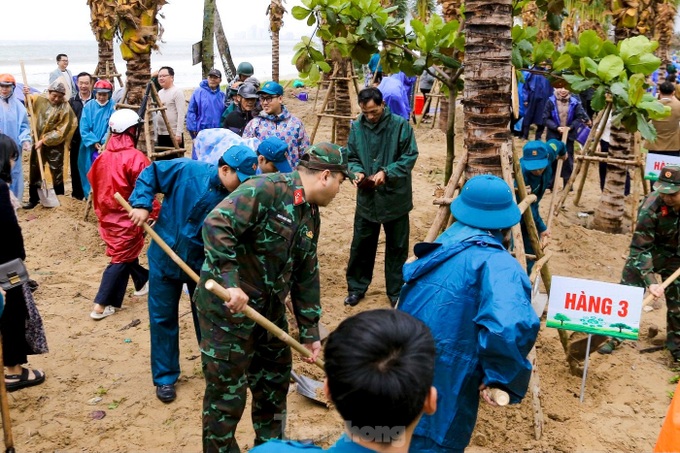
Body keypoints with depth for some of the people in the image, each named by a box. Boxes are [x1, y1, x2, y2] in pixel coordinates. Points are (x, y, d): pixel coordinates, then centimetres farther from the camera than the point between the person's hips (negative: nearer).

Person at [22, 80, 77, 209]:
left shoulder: (65, 108, -17)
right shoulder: (39, 99, -2)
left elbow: (61, 131, -18)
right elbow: (29, 103, 23)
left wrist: (44, 140, -19)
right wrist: (26, 95, 1)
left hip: (55, 145, -5)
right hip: (38, 142, 5)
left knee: (57, 172, 4)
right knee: (34, 171, 12)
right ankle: (33, 199, 24)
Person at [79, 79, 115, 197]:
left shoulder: (113, 107, -3)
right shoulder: (88, 106, 3)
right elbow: (84, 128, 0)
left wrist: (105, 143, -19)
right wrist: (94, 142, -10)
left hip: (106, 146, -2)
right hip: (89, 147, 2)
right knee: (90, 171, 7)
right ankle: (90, 194, 21)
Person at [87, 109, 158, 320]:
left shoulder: (103, 156, 4)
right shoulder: (136, 157, -19)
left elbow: (95, 186, 12)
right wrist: (154, 214, -11)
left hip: (108, 216, 8)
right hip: (127, 217, -8)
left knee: (126, 251, 23)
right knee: (122, 258, 0)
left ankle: (142, 282, 42)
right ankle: (101, 305, 0)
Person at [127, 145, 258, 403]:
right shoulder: (186, 170, -19)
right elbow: (150, 174, -5)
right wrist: (141, 203, -17)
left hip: (203, 265, 1)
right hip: (164, 259, -1)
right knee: (163, 319, 9)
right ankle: (164, 377, 26)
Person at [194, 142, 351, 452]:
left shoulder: (311, 215, 9)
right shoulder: (266, 190, -19)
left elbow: (306, 276, 13)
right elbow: (216, 225, -29)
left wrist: (310, 331, 14)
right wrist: (230, 282, -33)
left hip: (269, 309, 9)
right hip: (228, 306, -9)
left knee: (275, 381, 21)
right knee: (227, 393, 3)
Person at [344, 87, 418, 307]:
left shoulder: (401, 125, -11)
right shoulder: (356, 127, -2)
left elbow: (410, 156, -9)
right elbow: (351, 157, 7)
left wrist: (386, 172, -22)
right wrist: (358, 172, -15)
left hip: (395, 198, -2)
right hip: (366, 198, 2)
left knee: (397, 247, 12)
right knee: (361, 245, 12)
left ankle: (396, 291, 28)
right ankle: (356, 287, 30)